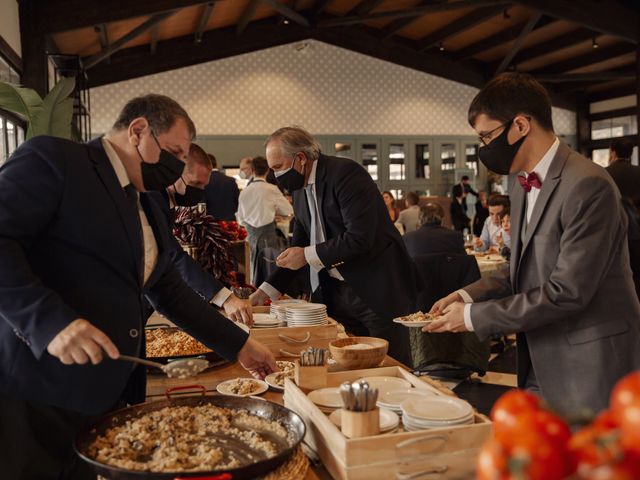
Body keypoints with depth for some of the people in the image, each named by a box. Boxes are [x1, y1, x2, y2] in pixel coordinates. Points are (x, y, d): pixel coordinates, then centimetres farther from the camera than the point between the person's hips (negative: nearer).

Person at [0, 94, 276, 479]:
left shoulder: (148, 211, 17)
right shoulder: (52, 158, -6)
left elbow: (172, 292, 20)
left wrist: (239, 345, 17)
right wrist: (50, 321, -27)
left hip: (108, 397, 7)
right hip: (39, 397, -7)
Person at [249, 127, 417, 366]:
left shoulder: (345, 173, -16)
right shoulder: (300, 189, 9)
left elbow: (360, 237, -24)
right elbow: (299, 247, 16)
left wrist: (308, 255, -17)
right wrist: (267, 290, 9)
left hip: (377, 289, -7)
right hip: (335, 291, 8)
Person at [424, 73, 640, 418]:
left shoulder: (588, 185, -21)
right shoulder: (521, 182, 8)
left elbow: (566, 292, -23)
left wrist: (474, 317, -17)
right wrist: (468, 295, 0)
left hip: (590, 366, -8)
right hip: (540, 363, 8)